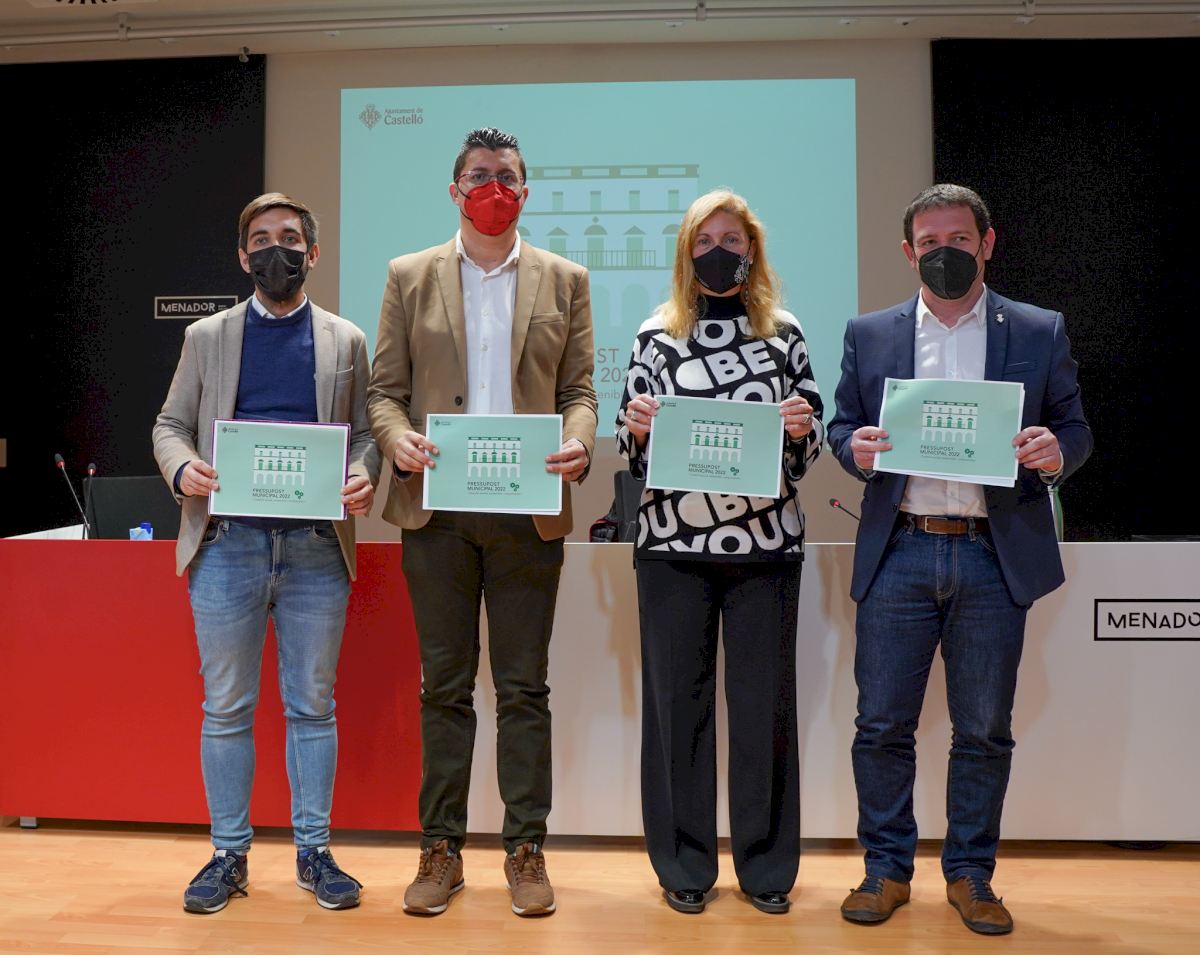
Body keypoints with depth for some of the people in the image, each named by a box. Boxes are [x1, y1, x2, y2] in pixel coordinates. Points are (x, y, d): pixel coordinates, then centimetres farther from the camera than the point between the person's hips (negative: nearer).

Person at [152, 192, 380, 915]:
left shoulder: (346, 341, 11)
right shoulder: (207, 338, 12)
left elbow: (366, 432, 9)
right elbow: (170, 424, 11)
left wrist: (364, 477, -13)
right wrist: (182, 467, -11)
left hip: (317, 548, 0)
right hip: (228, 544, 1)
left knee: (313, 706, 7)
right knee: (226, 710, 7)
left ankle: (315, 851, 19)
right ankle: (229, 854, 20)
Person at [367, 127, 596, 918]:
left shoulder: (565, 281, 10)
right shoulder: (410, 277, 11)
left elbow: (579, 388, 7)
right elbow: (387, 387, 7)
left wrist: (578, 443, -13)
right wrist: (398, 439, -13)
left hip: (529, 508, 0)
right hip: (437, 506, 1)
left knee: (524, 687, 5)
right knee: (444, 685, 8)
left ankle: (526, 850, 16)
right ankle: (442, 849, 19)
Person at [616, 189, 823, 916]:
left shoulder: (784, 334, 8)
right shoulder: (657, 335, 7)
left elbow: (811, 449, 8)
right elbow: (635, 452, 8)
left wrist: (803, 427, -13)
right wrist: (636, 427, -13)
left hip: (766, 543, 0)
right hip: (673, 545, 0)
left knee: (765, 702, 5)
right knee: (677, 700, 5)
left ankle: (767, 866, 21)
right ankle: (684, 865, 21)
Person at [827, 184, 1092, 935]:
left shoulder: (1040, 332, 7)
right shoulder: (869, 335, 9)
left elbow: (1075, 430, 8)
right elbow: (843, 426, 10)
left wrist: (1056, 453, -15)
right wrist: (854, 446, -13)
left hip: (995, 557, 0)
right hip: (898, 555, 1)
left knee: (984, 730, 9)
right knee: (882, 725, 5)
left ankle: (970, 873, 26)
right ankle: (888, 868, 22)